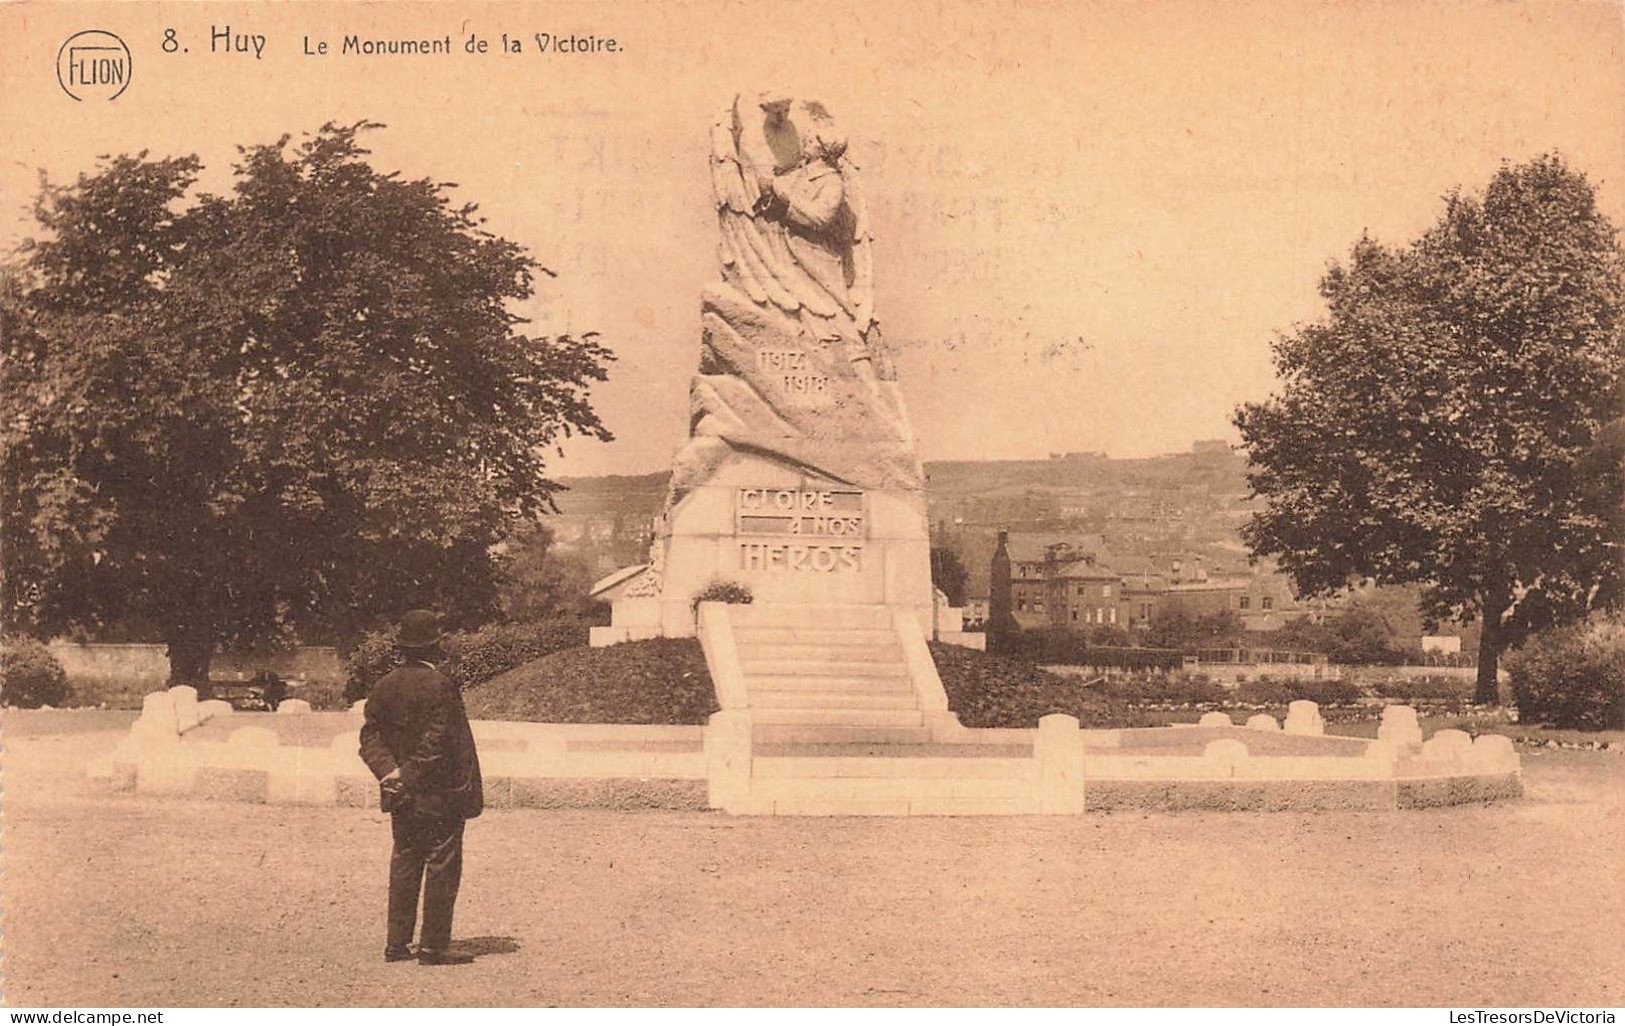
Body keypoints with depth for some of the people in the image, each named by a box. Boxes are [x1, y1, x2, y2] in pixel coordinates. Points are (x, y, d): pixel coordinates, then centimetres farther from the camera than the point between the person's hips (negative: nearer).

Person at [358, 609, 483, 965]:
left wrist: (390, 771, -7)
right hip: (439, 796, -7)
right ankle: (434, 946, 3)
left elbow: (370, 735, 3)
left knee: (404, 866, 14)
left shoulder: (384, 686, 6)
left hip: (402, 797, 7)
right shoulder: (440, 686, -15)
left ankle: (397, 943, 17)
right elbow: (452, 744, -18)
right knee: (442, 868, 1)